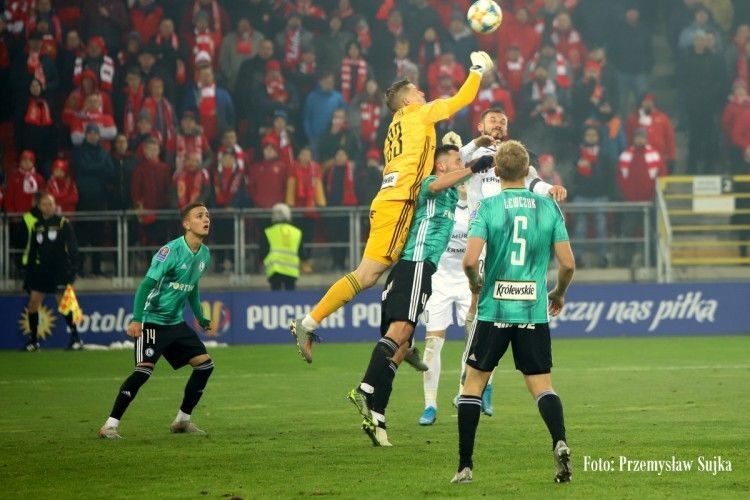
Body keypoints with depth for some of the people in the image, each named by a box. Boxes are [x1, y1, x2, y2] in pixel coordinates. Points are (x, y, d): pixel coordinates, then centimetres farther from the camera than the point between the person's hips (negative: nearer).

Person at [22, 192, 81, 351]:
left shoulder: (63, 223, -1)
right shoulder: (36, 225, 10)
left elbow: (72, 247, -4)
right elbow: (31, 250, 15)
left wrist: (73, 267, -15)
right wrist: (28, 275, 13)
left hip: (60, 269, -4)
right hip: (41, 269, 4)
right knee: (33, 301, -4)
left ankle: (75, 337, 1)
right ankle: (33, 339, 4)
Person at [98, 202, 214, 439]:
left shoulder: (204, 254, 6)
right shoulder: (171, 251, -19)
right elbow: (147, 284, -22)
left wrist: (200, 318, 27)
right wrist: (136, 319, -30)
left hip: (176, 322, 8)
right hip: (153, 320, -8)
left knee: (205, 364, 3)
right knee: (144, 370, -19)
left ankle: (182, 420, 17)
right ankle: (110, 425, -15)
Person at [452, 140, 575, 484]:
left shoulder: (488, 207, -5)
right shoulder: (548, 207, 2)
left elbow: (470, 260, -15)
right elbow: (568, 263, 1)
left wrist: (475, 284, 7)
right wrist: (559, 293, 20)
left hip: (493, 310, -2)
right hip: (534, 312, 2)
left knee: (474, 382, 11)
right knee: (541, 385, 6)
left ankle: (465, 466, 8)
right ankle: (560, 442, -22)